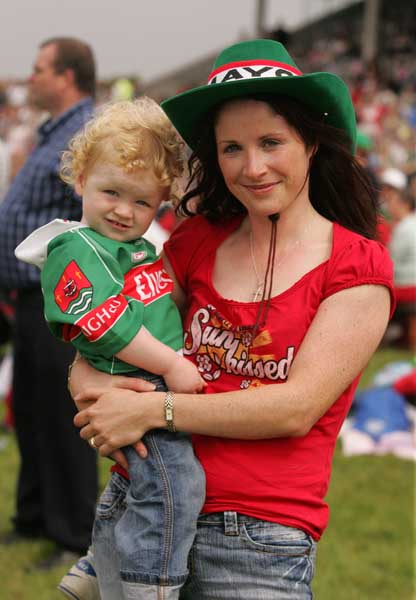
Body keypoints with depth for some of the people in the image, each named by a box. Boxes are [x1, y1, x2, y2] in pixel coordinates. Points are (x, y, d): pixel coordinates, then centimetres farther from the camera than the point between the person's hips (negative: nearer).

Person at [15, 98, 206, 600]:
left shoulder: (140, 250, 18)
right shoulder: (76, 250, -11)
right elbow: (107, 326, -20)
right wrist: (171, 365, -20)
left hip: (163, 389, 10)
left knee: (131, 488, 21)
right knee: (172, 486, -20)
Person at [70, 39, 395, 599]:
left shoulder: (359, 268, -5)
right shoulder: (198, 242, 7)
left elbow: (298, 408, -13)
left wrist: (152, 410, -16)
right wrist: (91, 384, -12)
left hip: (260, 544, -3)